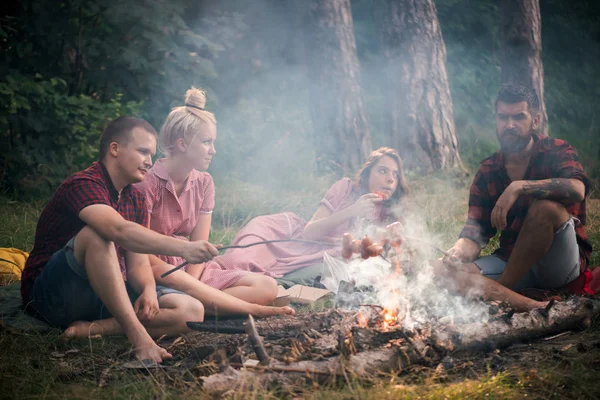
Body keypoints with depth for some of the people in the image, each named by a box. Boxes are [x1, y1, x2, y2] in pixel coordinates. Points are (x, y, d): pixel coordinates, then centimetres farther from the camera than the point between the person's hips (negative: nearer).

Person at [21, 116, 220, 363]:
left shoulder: (135, 199, 11)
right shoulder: (82, 185, -16)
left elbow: (138, 263, 4)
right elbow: (120, 231, -36)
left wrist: (148, 289, -19)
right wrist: (183, 248, -46)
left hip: (107, 295, 7)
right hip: (51, 295, -7)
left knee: (192, 311, -12)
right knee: (95, 234, -35)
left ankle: (92, 329, -23)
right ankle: (137, 334, -37)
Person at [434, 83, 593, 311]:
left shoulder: (556, 151, -5)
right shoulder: (487, 172, 6)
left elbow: (577, 189, -29)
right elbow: (476, 230, -1)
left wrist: (519, 187, -37)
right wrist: (458, 251, -24)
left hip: (562, 262, -4)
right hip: (510, 261, 4)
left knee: (545, 207, -33)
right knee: (443, 270, -20)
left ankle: (500, 289, -19)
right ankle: (535, 308, -35)